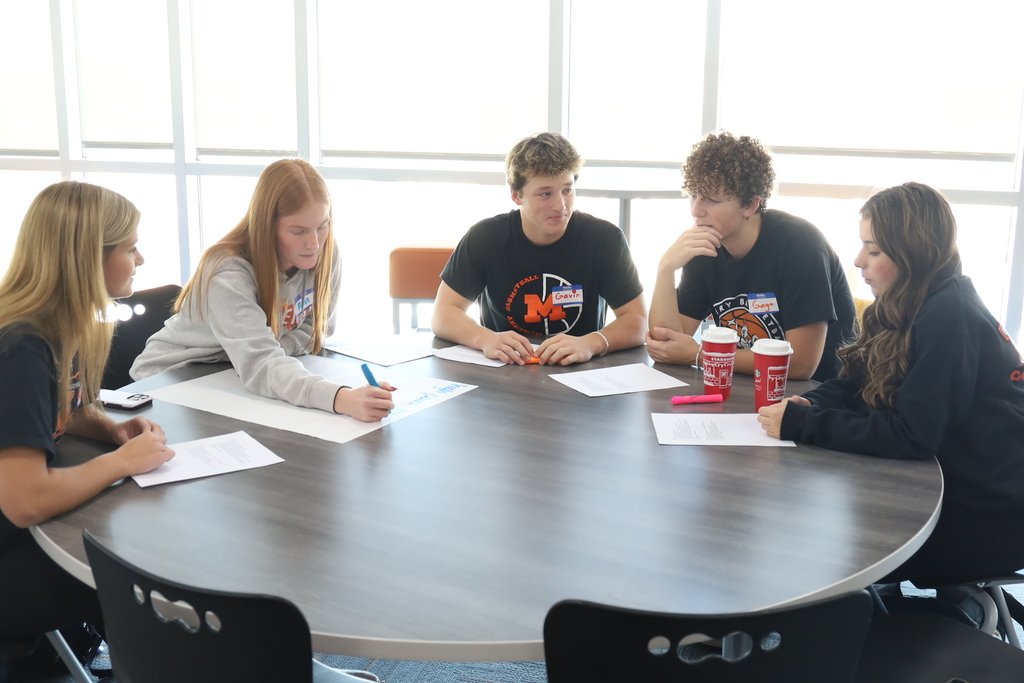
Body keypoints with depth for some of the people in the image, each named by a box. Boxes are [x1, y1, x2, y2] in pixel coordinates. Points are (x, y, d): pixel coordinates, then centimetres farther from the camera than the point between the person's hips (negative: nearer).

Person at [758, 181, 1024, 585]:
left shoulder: (950, 320, -24)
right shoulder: (911, 308, 4)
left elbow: (911, 436, -28)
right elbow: (858, 382, 7)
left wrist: (803, 424, -25)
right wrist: (810, 405, -14)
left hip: (991, 518, -8)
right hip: (950, 482, 8)